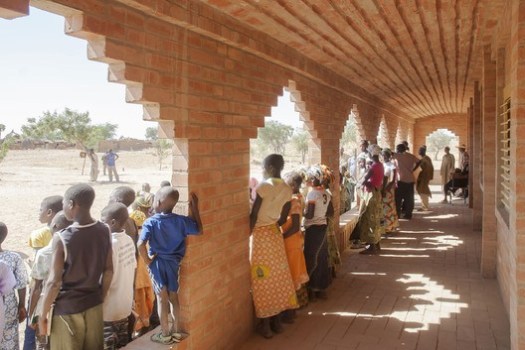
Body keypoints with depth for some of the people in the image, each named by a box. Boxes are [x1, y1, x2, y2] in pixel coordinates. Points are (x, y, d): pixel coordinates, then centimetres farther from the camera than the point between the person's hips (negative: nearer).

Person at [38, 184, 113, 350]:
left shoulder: (61, 239, -20)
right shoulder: (104, 231, -7)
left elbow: (54, 282, -17)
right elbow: (108, 270, 2)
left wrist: (43, 315, -4)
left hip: (67, 308, -4)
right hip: (94, 305, 4)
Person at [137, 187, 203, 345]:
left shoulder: (151, 222, -16)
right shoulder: (181, 220, -8)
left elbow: (140, 244, -26)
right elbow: (199, 230, 4)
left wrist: (148, 261, -11)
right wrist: (195, 207, 3)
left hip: (157, 263, -3)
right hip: (174, 262, 3)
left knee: (162, 298, 9)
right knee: (173, 296, 17)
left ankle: (165, 334, 20)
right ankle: (176, 331, 27)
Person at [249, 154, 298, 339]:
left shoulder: (263, 186, -17)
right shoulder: (287, 190, 2)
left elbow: (253, 215, -15)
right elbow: (283, 219, 6)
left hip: (260, 235, -6)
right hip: (275, 234, 6)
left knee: (263, 278, 3)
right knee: (278, 276, 13)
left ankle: (266, 325, 11)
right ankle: (277, 320, 22)